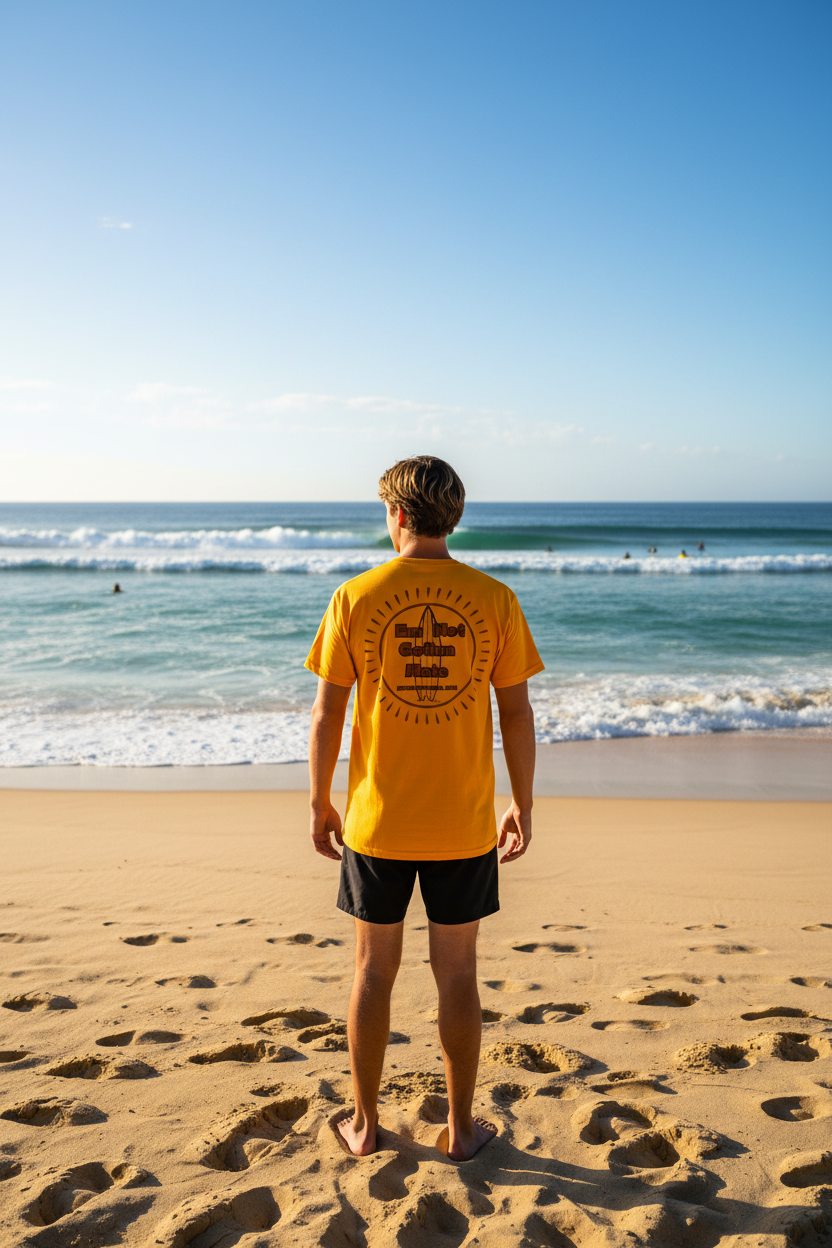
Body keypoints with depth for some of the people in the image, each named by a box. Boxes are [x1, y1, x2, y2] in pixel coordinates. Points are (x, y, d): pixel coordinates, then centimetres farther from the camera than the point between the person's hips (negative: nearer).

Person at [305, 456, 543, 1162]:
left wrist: (320, 804, 7)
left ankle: (365, 1124, 29)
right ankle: (461, 1128, 26)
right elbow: (517, 712, -3)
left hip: (376, 821, 0)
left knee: (374, 970, 15)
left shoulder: (354, 599, -8)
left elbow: (327, 714, -6)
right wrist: (522, 807, 7)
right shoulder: (494, 600, -6)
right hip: (464, 824, 1)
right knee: (457, 974, 13)